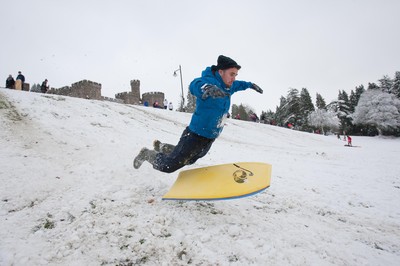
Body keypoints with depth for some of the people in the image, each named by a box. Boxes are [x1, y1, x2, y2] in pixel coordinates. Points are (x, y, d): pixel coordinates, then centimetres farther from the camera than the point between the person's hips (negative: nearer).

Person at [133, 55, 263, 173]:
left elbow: (236, 85, 30)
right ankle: (147, 154, 27)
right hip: (195, 137, -9)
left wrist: (250, 85, 23)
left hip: (210, 139, 9)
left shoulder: (227, 86, 5)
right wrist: (208, 87, -65)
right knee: (168, 166, 0)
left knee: (188, 161, 29)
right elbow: (195, 85, -45)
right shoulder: (211, 80, -23)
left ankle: (162, 147, 45)